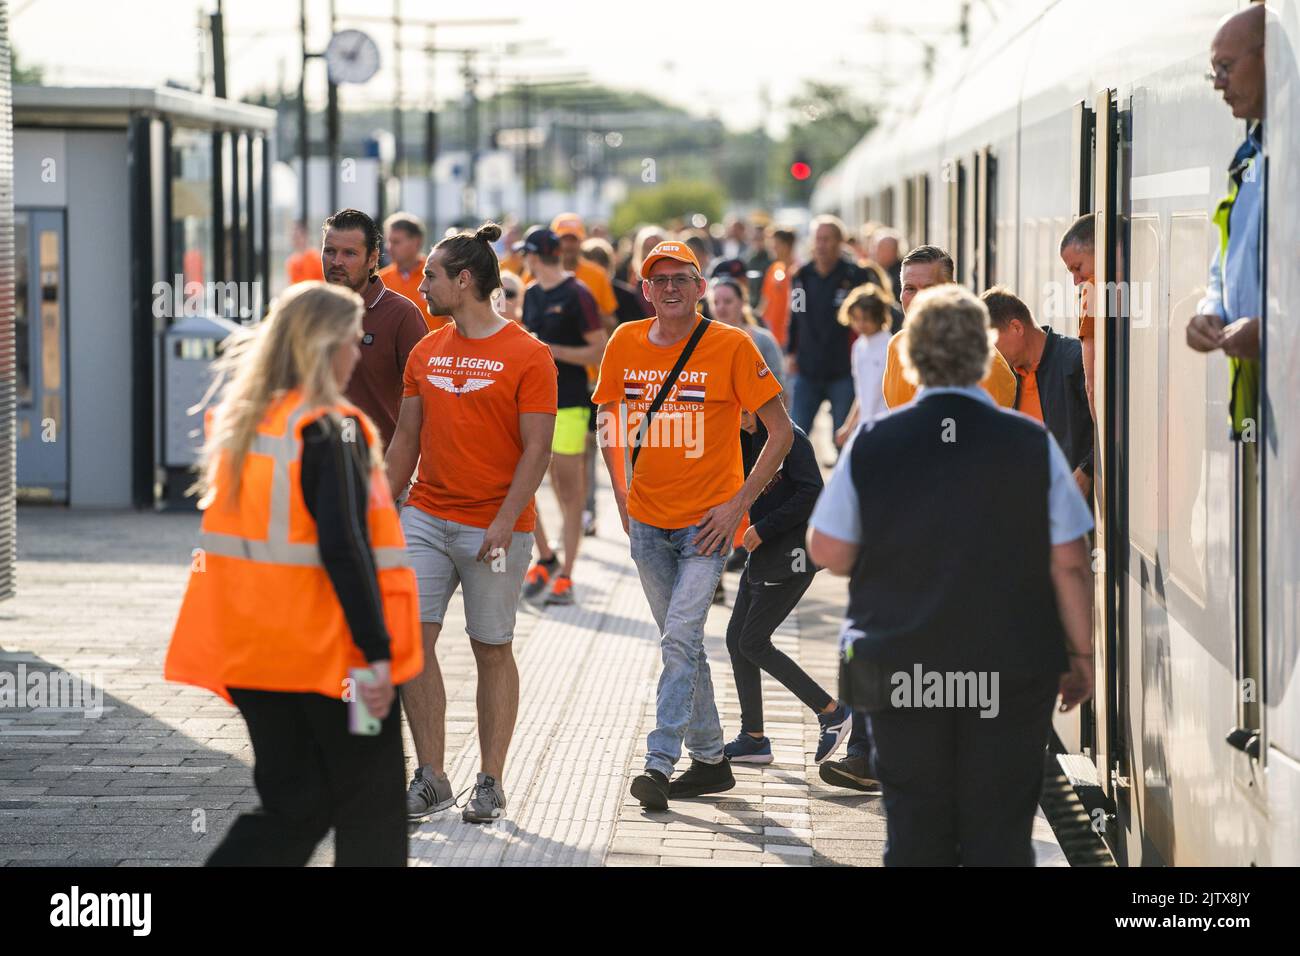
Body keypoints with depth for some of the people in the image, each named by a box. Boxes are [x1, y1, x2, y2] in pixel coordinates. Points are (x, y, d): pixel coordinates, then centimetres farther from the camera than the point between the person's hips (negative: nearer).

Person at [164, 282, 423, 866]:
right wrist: (377, 652, -19)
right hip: (328, 650, -7)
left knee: (292, 803, 13)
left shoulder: (238, 420, 8)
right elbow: (346, 548, -21)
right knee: (369, 806, 9)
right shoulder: (329, 430, -15)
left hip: (251, 650, 7)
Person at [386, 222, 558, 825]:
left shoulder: (527, 356, -6)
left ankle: (490, 784, 14)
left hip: (494, 527, -5)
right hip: (425, 518, 5)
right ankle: (431, 780, 3)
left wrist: (505, 521, -18)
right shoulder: (426, 352, 11)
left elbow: (537, 448, -10)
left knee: (493, 651, 4)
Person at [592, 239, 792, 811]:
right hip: (647, 522, 5)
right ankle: (710, 759, 25)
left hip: (707, 521, -5)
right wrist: (622, 494, 8)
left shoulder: (731, 347, -11)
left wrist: (739, 502, -13)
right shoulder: (625, 344, 2)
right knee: (682, 644, 14)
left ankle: (659, 764, -17)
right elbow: (607, 420, 17)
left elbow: (780, 430, -8)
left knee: (680, 639, -16)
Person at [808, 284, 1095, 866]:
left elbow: (828, 551, -2)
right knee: (1001, 835, 6)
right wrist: (1081, 655, 5)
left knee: (915, 832, 10)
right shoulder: (1032, 444, -8)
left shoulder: (872, 443, -7)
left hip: (900, 669, 1)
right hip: (1013, 674, -1)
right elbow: (1069, 564, -6)